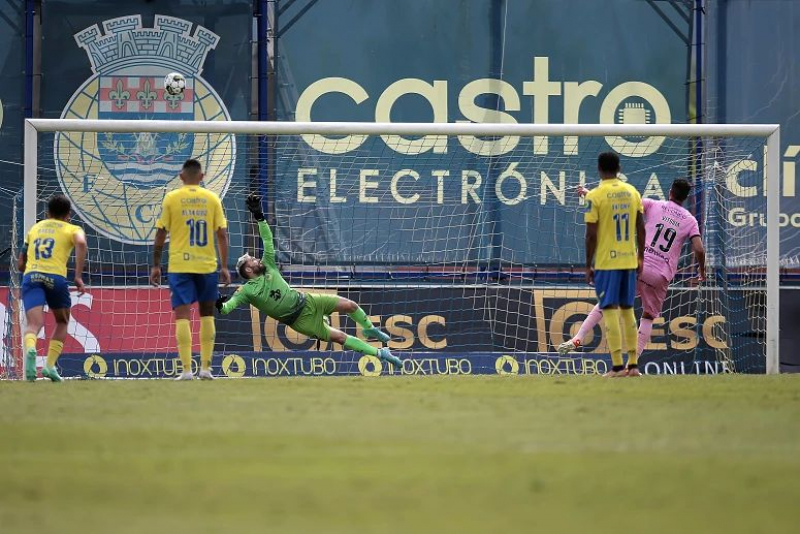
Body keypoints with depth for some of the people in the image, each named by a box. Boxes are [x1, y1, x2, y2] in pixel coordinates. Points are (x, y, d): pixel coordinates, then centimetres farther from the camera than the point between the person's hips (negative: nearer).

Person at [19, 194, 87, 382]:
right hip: (56, 277, -2)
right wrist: (78, 276, -9)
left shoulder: (35, 228, 29)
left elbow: (21, 264, 31)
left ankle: (30, 349, -48)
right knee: (62, 322, 22)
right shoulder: (73, 229, 17)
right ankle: (50, 365, 6)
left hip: (31, 276, 2)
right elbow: (81, 243, -8)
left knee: (33, 323, -14)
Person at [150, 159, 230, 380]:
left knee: (182, 315, -2)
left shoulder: (171, 198, 0)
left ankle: (187, 369, -11)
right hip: (207, 265, 2)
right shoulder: (212, 198, 3)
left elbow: (160, 234, -1)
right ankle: (205, 368, 13)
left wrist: (155, 266, 6)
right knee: (207, 314, 15)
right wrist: (224, 267, 7)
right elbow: (222, 234, 1)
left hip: (179, 265, -2)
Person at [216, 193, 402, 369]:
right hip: (299, 320, -5)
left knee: (350, 306, -1)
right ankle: (378, 353, -1)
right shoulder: (246, 291, -11)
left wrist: (259, 217, -14)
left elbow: (268, 240, -2)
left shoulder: (268, 266, 2)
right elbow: (228, 306, -21)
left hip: (307, 301, 5)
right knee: (340, 338, -10)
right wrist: (221, 306, -45)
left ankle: (370, 329, 29)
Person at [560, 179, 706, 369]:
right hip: (661, 276, 1)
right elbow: (699, 249, -3)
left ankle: (577, 338, -2)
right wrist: (702, 271, 16)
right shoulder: (690, 220, 8)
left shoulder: (654, 206, 7)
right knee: (648, 318, 16)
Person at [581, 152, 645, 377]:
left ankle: (617, 366, -10)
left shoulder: (595, 196, -9)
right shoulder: (632, 192, 6)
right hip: (629, 260, 5)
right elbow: (641, 228, 8)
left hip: (606, 261, -5)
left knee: (610, 311, -4)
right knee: (627, 310, 14)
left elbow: (591, 234, -10)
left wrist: (588, 266, -3)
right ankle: (632, 365, 15)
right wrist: (640, 257, 18)